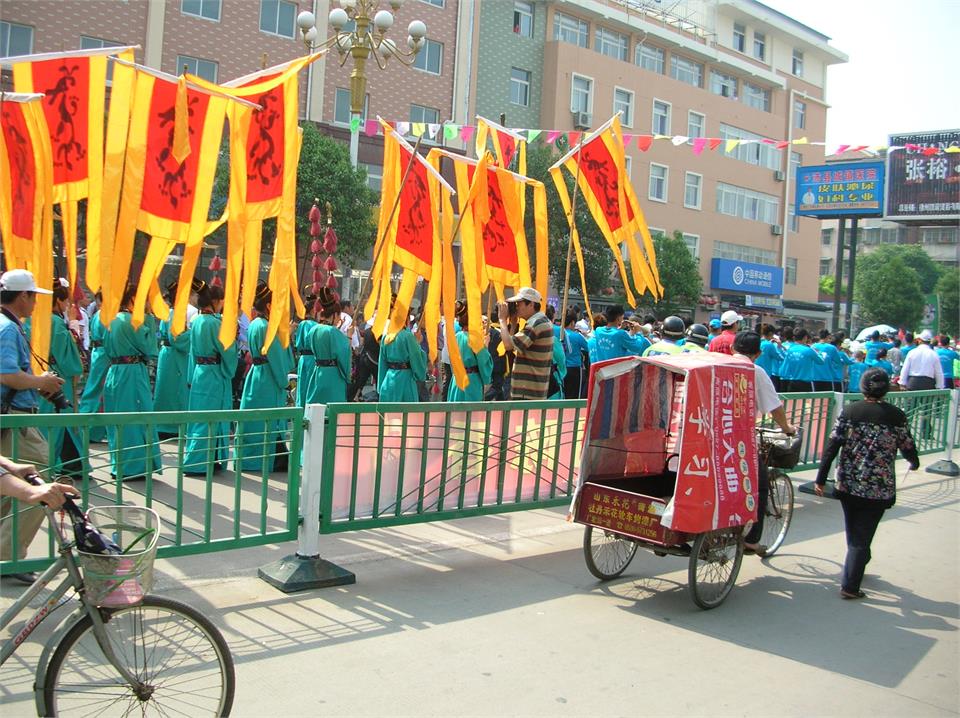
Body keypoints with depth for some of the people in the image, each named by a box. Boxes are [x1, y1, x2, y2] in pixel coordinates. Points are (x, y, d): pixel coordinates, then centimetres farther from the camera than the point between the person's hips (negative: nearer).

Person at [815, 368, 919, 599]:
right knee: (863, 535, 3)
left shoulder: (848, 411, -3)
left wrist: (821, 479, -1)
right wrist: (914, 463, 27)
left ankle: (858, 565, 42)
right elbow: (907, 448, 3)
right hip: (878, 488, -2)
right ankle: (849, 586, 2)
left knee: (853, 532, 22)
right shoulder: (896, 416, -7)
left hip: (847, 483, 2)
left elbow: (832, 446, -6)